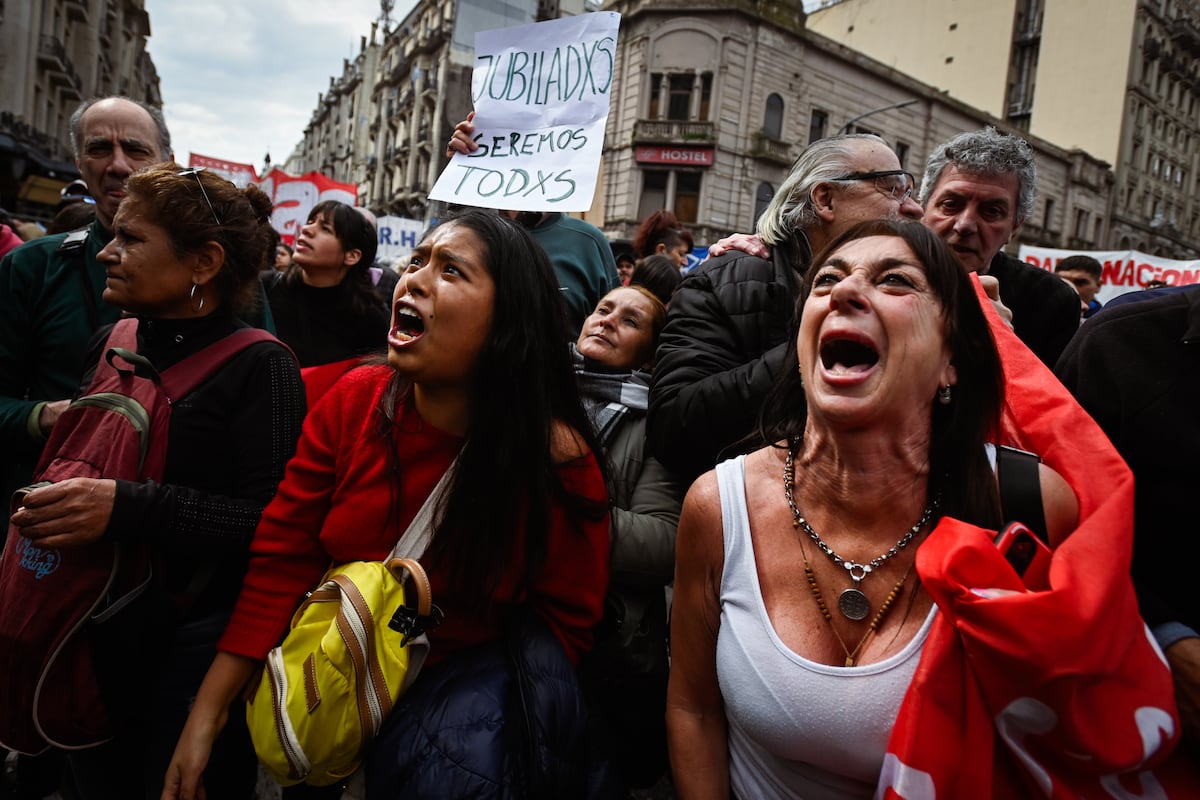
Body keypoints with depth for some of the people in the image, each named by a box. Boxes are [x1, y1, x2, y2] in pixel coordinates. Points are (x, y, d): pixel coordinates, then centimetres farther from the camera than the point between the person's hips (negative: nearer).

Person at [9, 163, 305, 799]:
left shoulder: (260, 365, -15)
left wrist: (130, 508, -30)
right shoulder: (109, 346, 6)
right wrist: (40, 506, 2)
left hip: (197, 642, -6)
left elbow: (274, 520, -23)